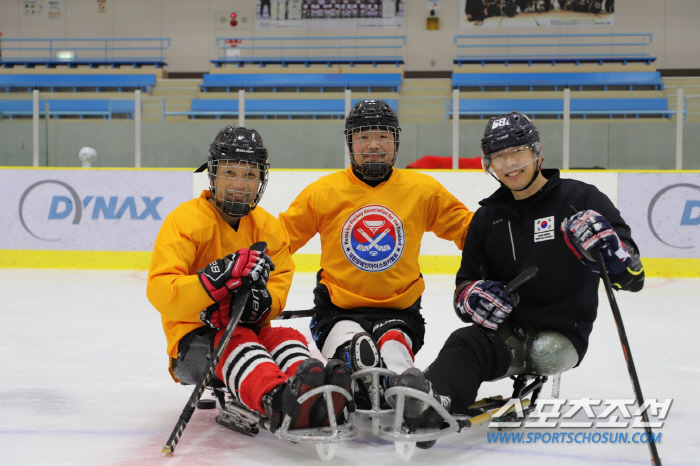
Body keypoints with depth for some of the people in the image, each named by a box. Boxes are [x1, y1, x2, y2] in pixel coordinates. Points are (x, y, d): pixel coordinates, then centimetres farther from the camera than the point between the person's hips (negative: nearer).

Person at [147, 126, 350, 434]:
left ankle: (313, 398, -62)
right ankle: (277, 400, -69)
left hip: (247, 328, 5)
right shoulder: (184, 220, -10)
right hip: (194, 339, -5)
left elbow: (280, 283, 5)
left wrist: (261, 299, -22)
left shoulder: (269, 228, 9)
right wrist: (215, 279, -40)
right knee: (237, 343, -36)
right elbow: (160, 291, -21)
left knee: (288, 338, -26)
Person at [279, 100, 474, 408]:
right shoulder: (323, 192, 3)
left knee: (393, 353, -34)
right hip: (339, 310, 1)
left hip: (398, 310, 0)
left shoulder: (423, 190, 5)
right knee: (357, 349, -35)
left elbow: (466, 227, 14)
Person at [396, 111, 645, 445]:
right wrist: (471, 296, -8)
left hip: (562, 334, -2)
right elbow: (465, 286, 19)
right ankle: (434, 398, -58)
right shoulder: (487, 217, 14)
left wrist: (608, 247, -31)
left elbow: (633, 277, -7)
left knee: (543, 351, -38)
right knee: (465, 343, -30)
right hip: (505, 329, 3)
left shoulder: (581, 200, -2)